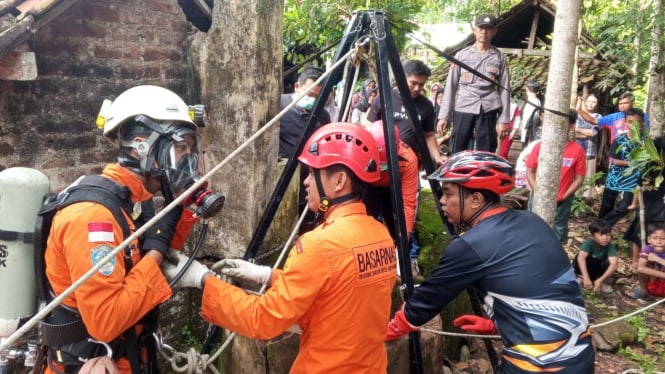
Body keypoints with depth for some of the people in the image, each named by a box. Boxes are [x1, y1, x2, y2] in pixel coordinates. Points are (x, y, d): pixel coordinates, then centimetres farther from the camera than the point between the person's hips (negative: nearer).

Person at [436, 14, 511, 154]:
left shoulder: (499, 58, 9)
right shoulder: (461, 55, 8)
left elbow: (504, 89, 6)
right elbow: (451, 85, 6)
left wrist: (503, 119, -1)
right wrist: (444, 115, 1)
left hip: (488, 111, 0)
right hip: (463, 109, 0)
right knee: (457, 153, 1)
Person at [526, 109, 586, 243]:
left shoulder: (577, 150, -8)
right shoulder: (540, 146, -6)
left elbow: (579, 178, -3)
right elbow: (530, 170, -1)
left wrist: (564, 196, -11)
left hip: (562, 201, 0)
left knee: (558, 235, 14)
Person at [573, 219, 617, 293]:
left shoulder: (610, 246, -24)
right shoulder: (589, 243, -30)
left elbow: (614, 264, -38)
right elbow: (581, 257, -47)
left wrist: (601, 280, -49)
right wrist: (586, 278, -57)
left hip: (596, 270, 3)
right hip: (585, 267, -3)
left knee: (612, 263, -26)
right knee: (580, 257, -33)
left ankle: (599, 281, -3)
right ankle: (581, 278, -10)